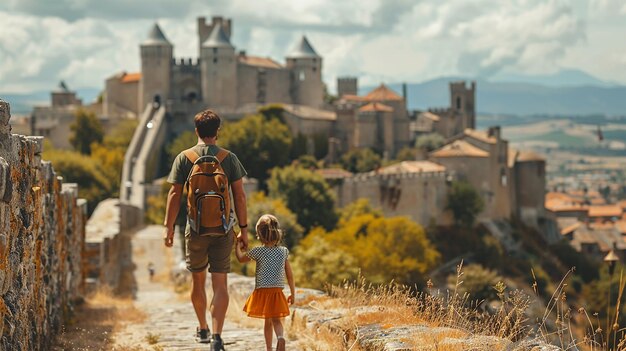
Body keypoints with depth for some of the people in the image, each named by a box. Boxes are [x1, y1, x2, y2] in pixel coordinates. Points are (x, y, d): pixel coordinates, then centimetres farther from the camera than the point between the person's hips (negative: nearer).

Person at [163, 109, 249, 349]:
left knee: (198, 280, 18)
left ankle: (203, 330, 32)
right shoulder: (229, 158, 0)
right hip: (223, 229, 0)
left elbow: (175, 194, -3)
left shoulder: (184, 158, -1)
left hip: (195, 228, 0)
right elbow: (239, 195, -1)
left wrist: (169, 227, 4)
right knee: (220, 284, -1)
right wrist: (243, 229, 5)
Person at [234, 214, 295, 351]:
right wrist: (293, 293, 13)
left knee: (268, 321, 12)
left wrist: (238, 246, 29)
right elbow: (290, 275, 4)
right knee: (276, 320, 6)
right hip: (277, 292, 1)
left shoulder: (258, 252, -9)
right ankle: (280, 337, -23)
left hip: (262, 291, -1)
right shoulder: (283, 251, 0)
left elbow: (241, 258, 9)